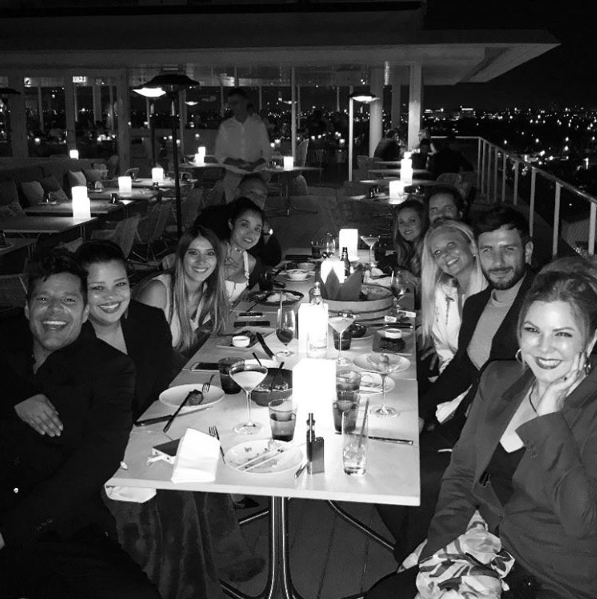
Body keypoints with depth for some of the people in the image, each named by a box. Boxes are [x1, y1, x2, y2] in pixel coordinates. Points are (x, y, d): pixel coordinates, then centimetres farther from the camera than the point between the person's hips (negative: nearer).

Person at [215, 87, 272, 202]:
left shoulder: (258, 125, 5)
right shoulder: (225, 126, 5)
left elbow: (267, 153, 7)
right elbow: (219, 155, 6)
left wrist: (255, 165, -13)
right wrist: (234, 162, -14)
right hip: (232, 177, 0)